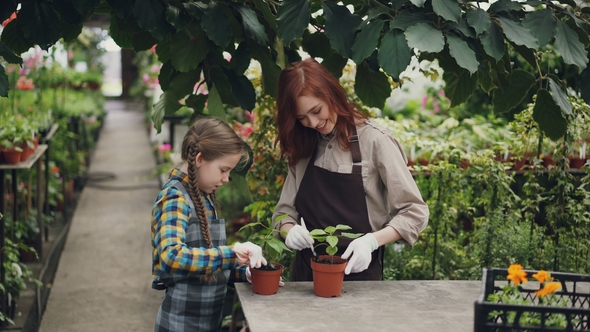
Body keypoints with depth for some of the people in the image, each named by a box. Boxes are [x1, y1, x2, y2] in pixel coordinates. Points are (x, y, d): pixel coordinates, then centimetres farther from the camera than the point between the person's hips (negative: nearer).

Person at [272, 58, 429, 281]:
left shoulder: (374, 141, -5)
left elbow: (415, 212, -5)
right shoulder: (302, 148, 10)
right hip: (306, 271, 4)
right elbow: (284, 211, 11)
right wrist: (289, 229, -11)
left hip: (359, 270, -4)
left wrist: (371, 241, -19)